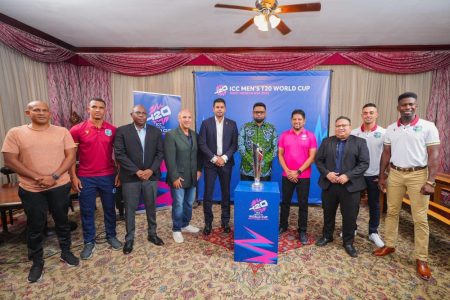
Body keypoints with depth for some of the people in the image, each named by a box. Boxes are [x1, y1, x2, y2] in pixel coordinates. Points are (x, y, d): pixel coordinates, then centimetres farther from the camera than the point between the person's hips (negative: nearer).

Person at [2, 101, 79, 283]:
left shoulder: (62, 132, -1)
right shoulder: (15, 133, -2)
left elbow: (71, 156, -5)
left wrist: (54, 176, -16)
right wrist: (38, 177, -16)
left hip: (60, 186, 1)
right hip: (31, 189, 0)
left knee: (62, 221, 15)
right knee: (35, 227, 13)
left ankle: (66, 252, 35)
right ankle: (37, 262, 32)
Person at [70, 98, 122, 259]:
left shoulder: (112, 130, -1)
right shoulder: (77, 130, -4)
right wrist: (73, 176, -4)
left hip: (108, 176, 1)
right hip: (86, 178, -1)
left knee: (109, 208, 13)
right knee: (87, 211, 11)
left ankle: (111, 236, 32)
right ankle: (89, 242, 28)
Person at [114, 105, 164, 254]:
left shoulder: (155, 131, 5)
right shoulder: (122, 131, -2)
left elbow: (160, 153, 2)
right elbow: (119, 154, -9)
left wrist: (151, 170, -11)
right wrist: (137, 171, -15)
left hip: (151, 175, 2)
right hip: (130, 177, -2)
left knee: (151, 207, 13)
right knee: (130, 209, 9)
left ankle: (152, 234, 31)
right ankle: (129, 238, 27)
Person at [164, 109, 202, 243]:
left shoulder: (194, 134, 7)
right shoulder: (171, 135, -11)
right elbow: (169, 159, -16)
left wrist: (199, 170, 4)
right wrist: (174, 177, -18)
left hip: (192, 176, 6)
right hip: (178, 177, -6)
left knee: (189, 203, 17)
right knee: (178, 204, 6)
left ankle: (185, 224, 37)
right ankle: (176, 230, 24)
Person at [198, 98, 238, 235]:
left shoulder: (232, 124, 6)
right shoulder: (206, 123, 2)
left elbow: (235, 144, 2)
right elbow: (202, 144, -4)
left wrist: (224, 157, -11)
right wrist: (214, 158, -12)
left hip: (226, 163, 1)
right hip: (210, 163, -1)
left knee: (226, 193, 8)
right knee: (208, 193, 1)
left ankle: (225, 221, 23)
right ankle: (208, 223, 15)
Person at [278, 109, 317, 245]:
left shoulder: (310, 136, -1)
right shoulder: (284, 135, 3)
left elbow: (312, 157, -6)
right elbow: (280, 155, 2)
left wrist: (298, 171, -12)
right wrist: (287, 171, -9)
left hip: (303, 176, -1)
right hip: (287, 175, 2)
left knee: (303, 204, 6)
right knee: (285, 202, 12)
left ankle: (302, 231, 18)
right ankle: (282, 226, 27)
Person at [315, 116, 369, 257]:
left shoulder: (360, 142, 1)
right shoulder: (327, 141, 7)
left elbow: (364, 163, -6)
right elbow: (318, 160, 4)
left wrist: (348, 176, -17)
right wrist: (326, 173, -12)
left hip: (351, 186, -2)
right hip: (329, 184, 2)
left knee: (350, 216, 7)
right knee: (328, 213, 15)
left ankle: (348, 242, 25)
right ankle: (327, 236, 33)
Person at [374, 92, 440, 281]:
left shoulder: (428, 127, -5)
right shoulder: (391, 129, 6)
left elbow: (434, 155, -7)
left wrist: (430, 181, -14)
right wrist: (381, 177, 7)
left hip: (418, 175, -3)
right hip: (395, 174, 3)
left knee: (420, 219, 3)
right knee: (391, 212, 12)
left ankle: (421, 259, 17)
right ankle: (389, 245, 28)